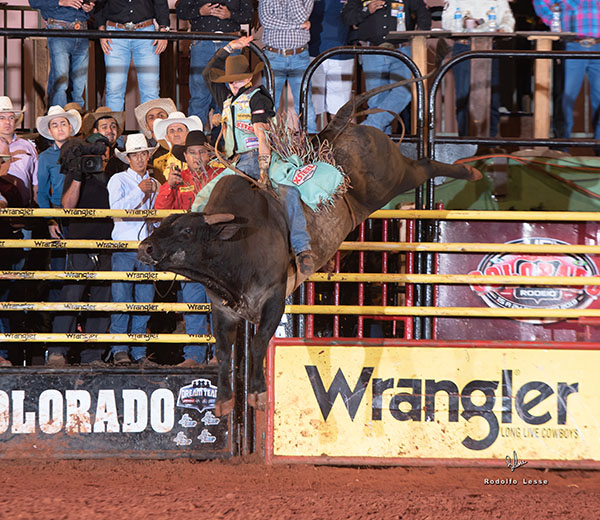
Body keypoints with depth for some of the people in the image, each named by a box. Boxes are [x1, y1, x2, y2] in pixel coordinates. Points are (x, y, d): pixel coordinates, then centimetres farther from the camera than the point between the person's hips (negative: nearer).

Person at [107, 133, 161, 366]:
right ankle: (119, 350, -7)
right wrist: (139, 191, -12)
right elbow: (116, 208, -11)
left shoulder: (155, 185, 18)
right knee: (121, 299, -10)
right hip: (124, 248, -4)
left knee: (145, 301, 0)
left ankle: (139, 353, 4)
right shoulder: (118, 180, 5)